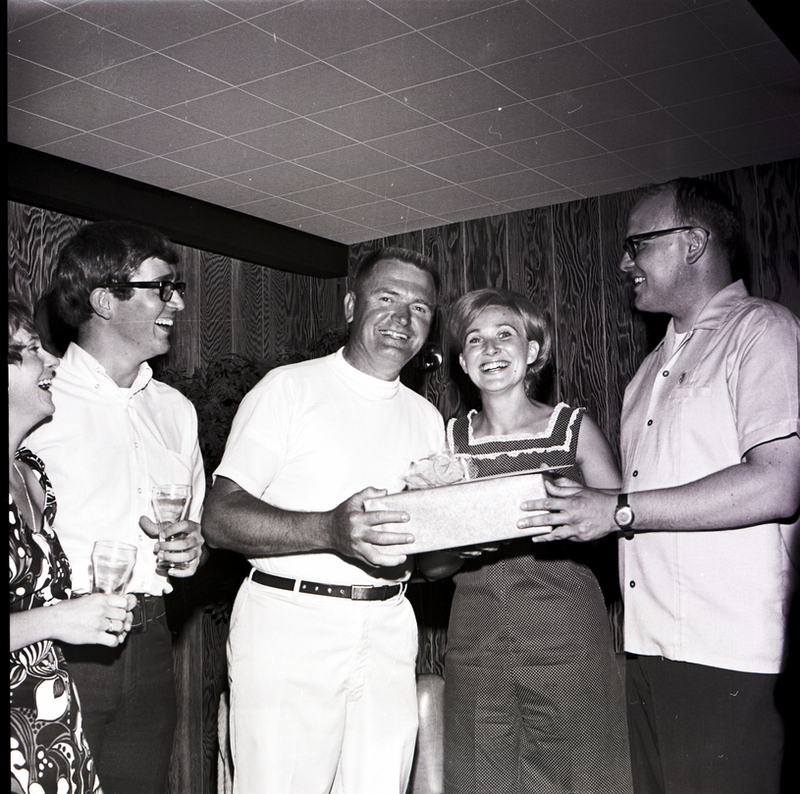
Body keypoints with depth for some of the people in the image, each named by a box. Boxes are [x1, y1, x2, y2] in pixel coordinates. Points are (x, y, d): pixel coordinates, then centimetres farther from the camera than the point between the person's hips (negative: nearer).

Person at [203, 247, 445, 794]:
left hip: (388, 632, 5)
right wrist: (330, 530, -25)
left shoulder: (427, 418, 16)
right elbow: (220, 518, -11)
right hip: (289, 624, -4)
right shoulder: (289, 388, -1)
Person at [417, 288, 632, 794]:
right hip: (476, 647, 2)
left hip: (567, 639, -2)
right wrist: (462, 542, -13)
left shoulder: (576, 428, 3)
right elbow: (429, 566, 8)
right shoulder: (451, 439, 8)